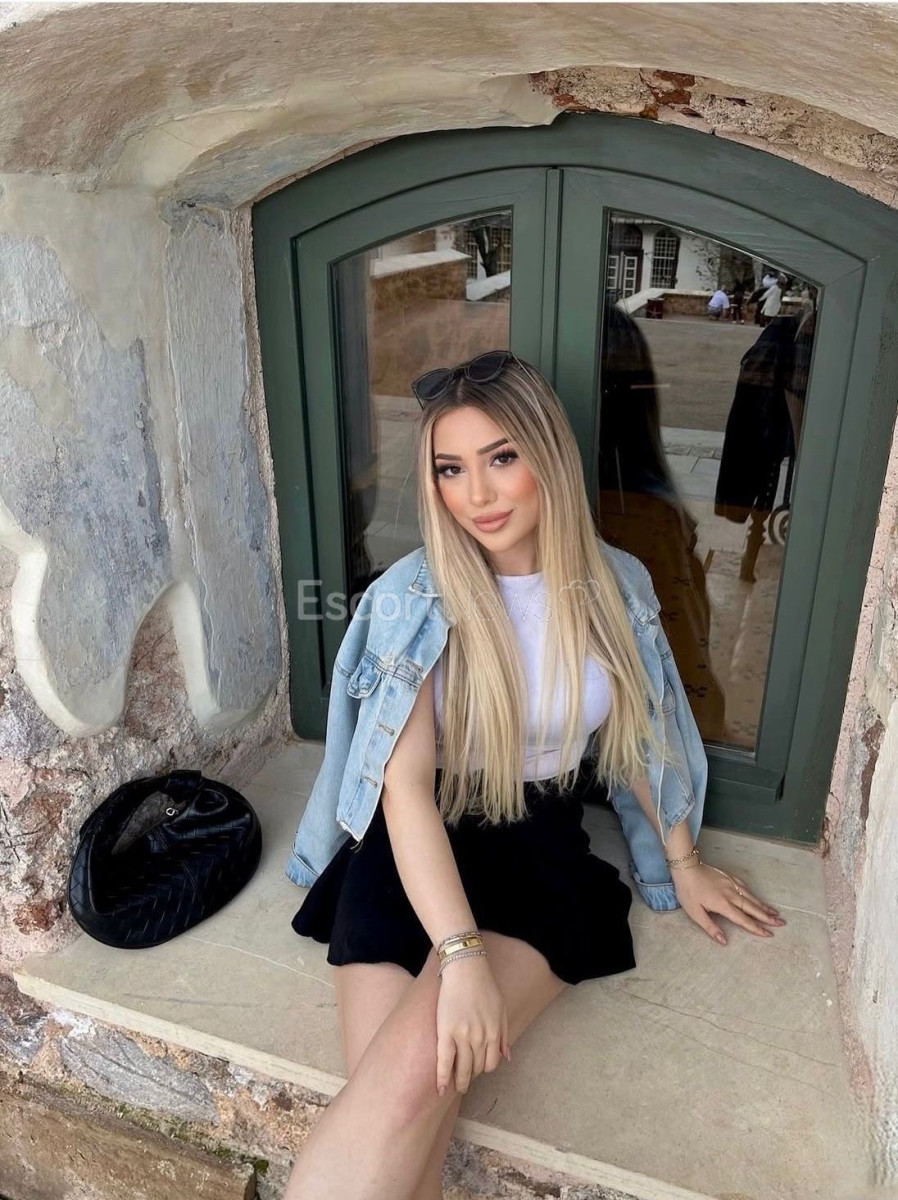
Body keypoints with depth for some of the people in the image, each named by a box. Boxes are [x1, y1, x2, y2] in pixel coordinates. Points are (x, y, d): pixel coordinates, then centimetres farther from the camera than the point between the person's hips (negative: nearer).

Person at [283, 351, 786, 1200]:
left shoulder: (616, 586, -1)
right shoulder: (415, 596, -10)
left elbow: (634, 733, 14)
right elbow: (406, 786, -15)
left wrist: (683, 861, 22)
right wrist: (461, 955, -24)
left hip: (541, 851, 1)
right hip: (415, 856, -1)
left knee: (420, 1067, -24)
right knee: (394, 1104, -23)